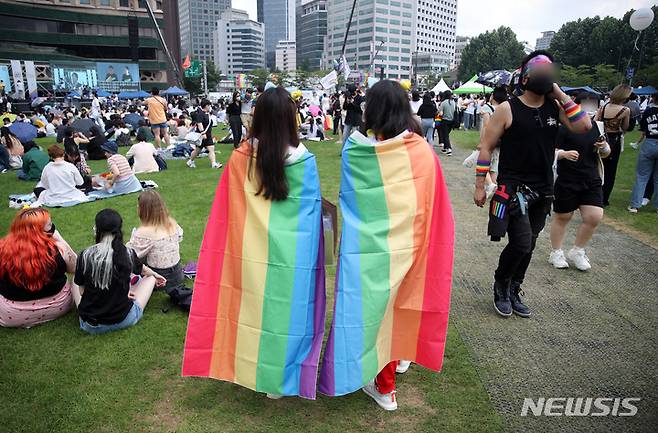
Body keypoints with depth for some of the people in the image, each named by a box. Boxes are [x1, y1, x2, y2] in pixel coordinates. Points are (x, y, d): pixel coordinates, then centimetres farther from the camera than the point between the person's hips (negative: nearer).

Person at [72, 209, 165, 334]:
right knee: (150, 278, 18)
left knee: (74, 284, 28)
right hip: (124, 321, -1)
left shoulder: (85, 255, -16)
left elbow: (82, 290, -4)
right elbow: (143, 269, 10)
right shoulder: (128, 254, -14)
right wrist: (155, 275, 32)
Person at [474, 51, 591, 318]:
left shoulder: (555, 108, 5)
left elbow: (584, 126, -9)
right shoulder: (507, 109, -8)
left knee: (528, 246, 12)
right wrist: (479, 186, -9)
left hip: (543, 191, 5)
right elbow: (486, 147, -6)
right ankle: (500, 286, 14)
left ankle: (512, 292, 30)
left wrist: (560, 94, -7)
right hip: (513, 188, -5)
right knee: (521, 244, -13)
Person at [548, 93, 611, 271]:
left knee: (594, 217, -3)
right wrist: (565, 153, -28)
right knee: (562, 217, 7)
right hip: (567, 181, -5)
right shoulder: (565, 127, -9)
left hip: (592, 181, 5)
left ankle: (577, 252, 19)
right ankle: (556, 253, 25)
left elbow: (605, 153, 17)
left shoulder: (596, 126, 9)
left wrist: (604, 147, -5)